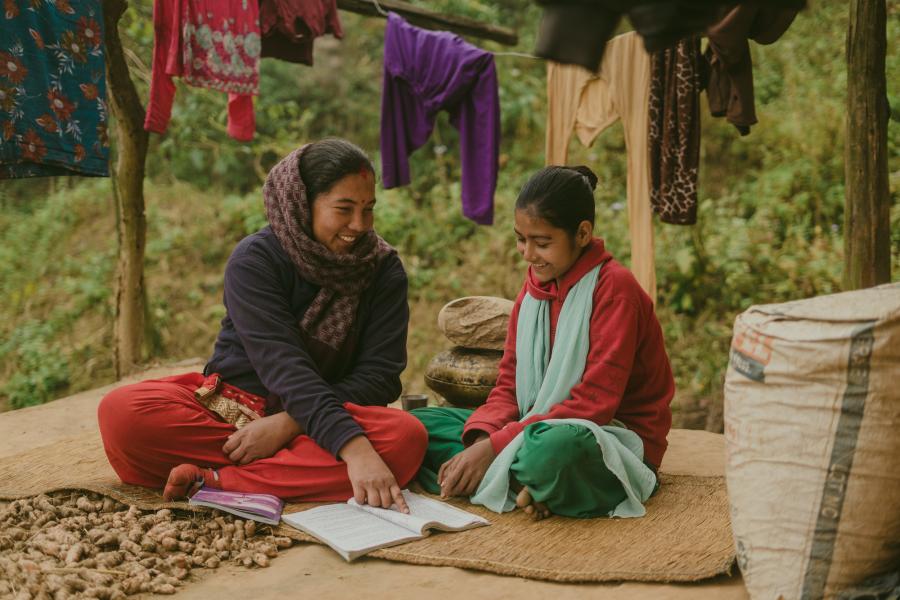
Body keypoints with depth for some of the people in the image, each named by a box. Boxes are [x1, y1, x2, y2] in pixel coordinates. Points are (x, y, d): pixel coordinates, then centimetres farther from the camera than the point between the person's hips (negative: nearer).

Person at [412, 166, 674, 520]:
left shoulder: (614, 287, -14)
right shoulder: (535, 286, 9)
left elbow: (595, 403, -20)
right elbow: (509, 384, 6)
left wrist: (495, 446, -24)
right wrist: (479, 440, -16)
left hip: (614, 443, -8)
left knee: (557, 445, -43)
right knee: (419, 423, -6)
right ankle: (527, 485, -21)